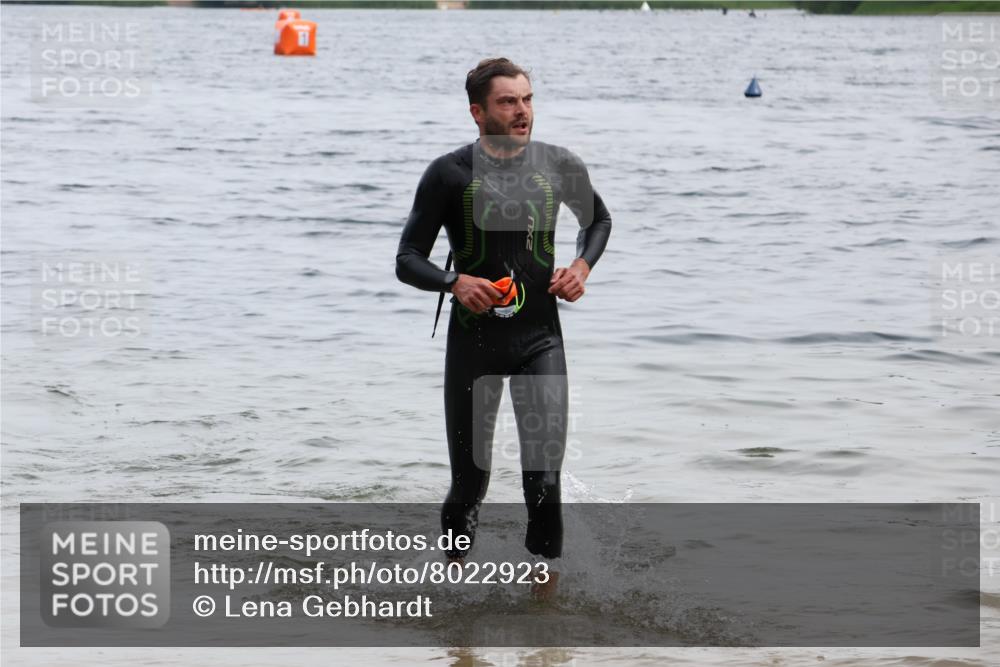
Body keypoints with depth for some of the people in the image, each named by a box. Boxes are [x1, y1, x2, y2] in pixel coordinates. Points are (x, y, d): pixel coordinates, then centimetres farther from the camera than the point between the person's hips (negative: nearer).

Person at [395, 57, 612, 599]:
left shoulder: (560, 166, 2)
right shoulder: (449, 174, -5)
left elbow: (598, 219, 23)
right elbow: (408, 261, -3)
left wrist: (582, 266, 4)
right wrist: (455, 282, -22)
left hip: (541, 337, 1)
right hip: (474, 340, -1)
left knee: (545, 480, -12)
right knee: (470, 483, 7)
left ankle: (545, 594, -1)